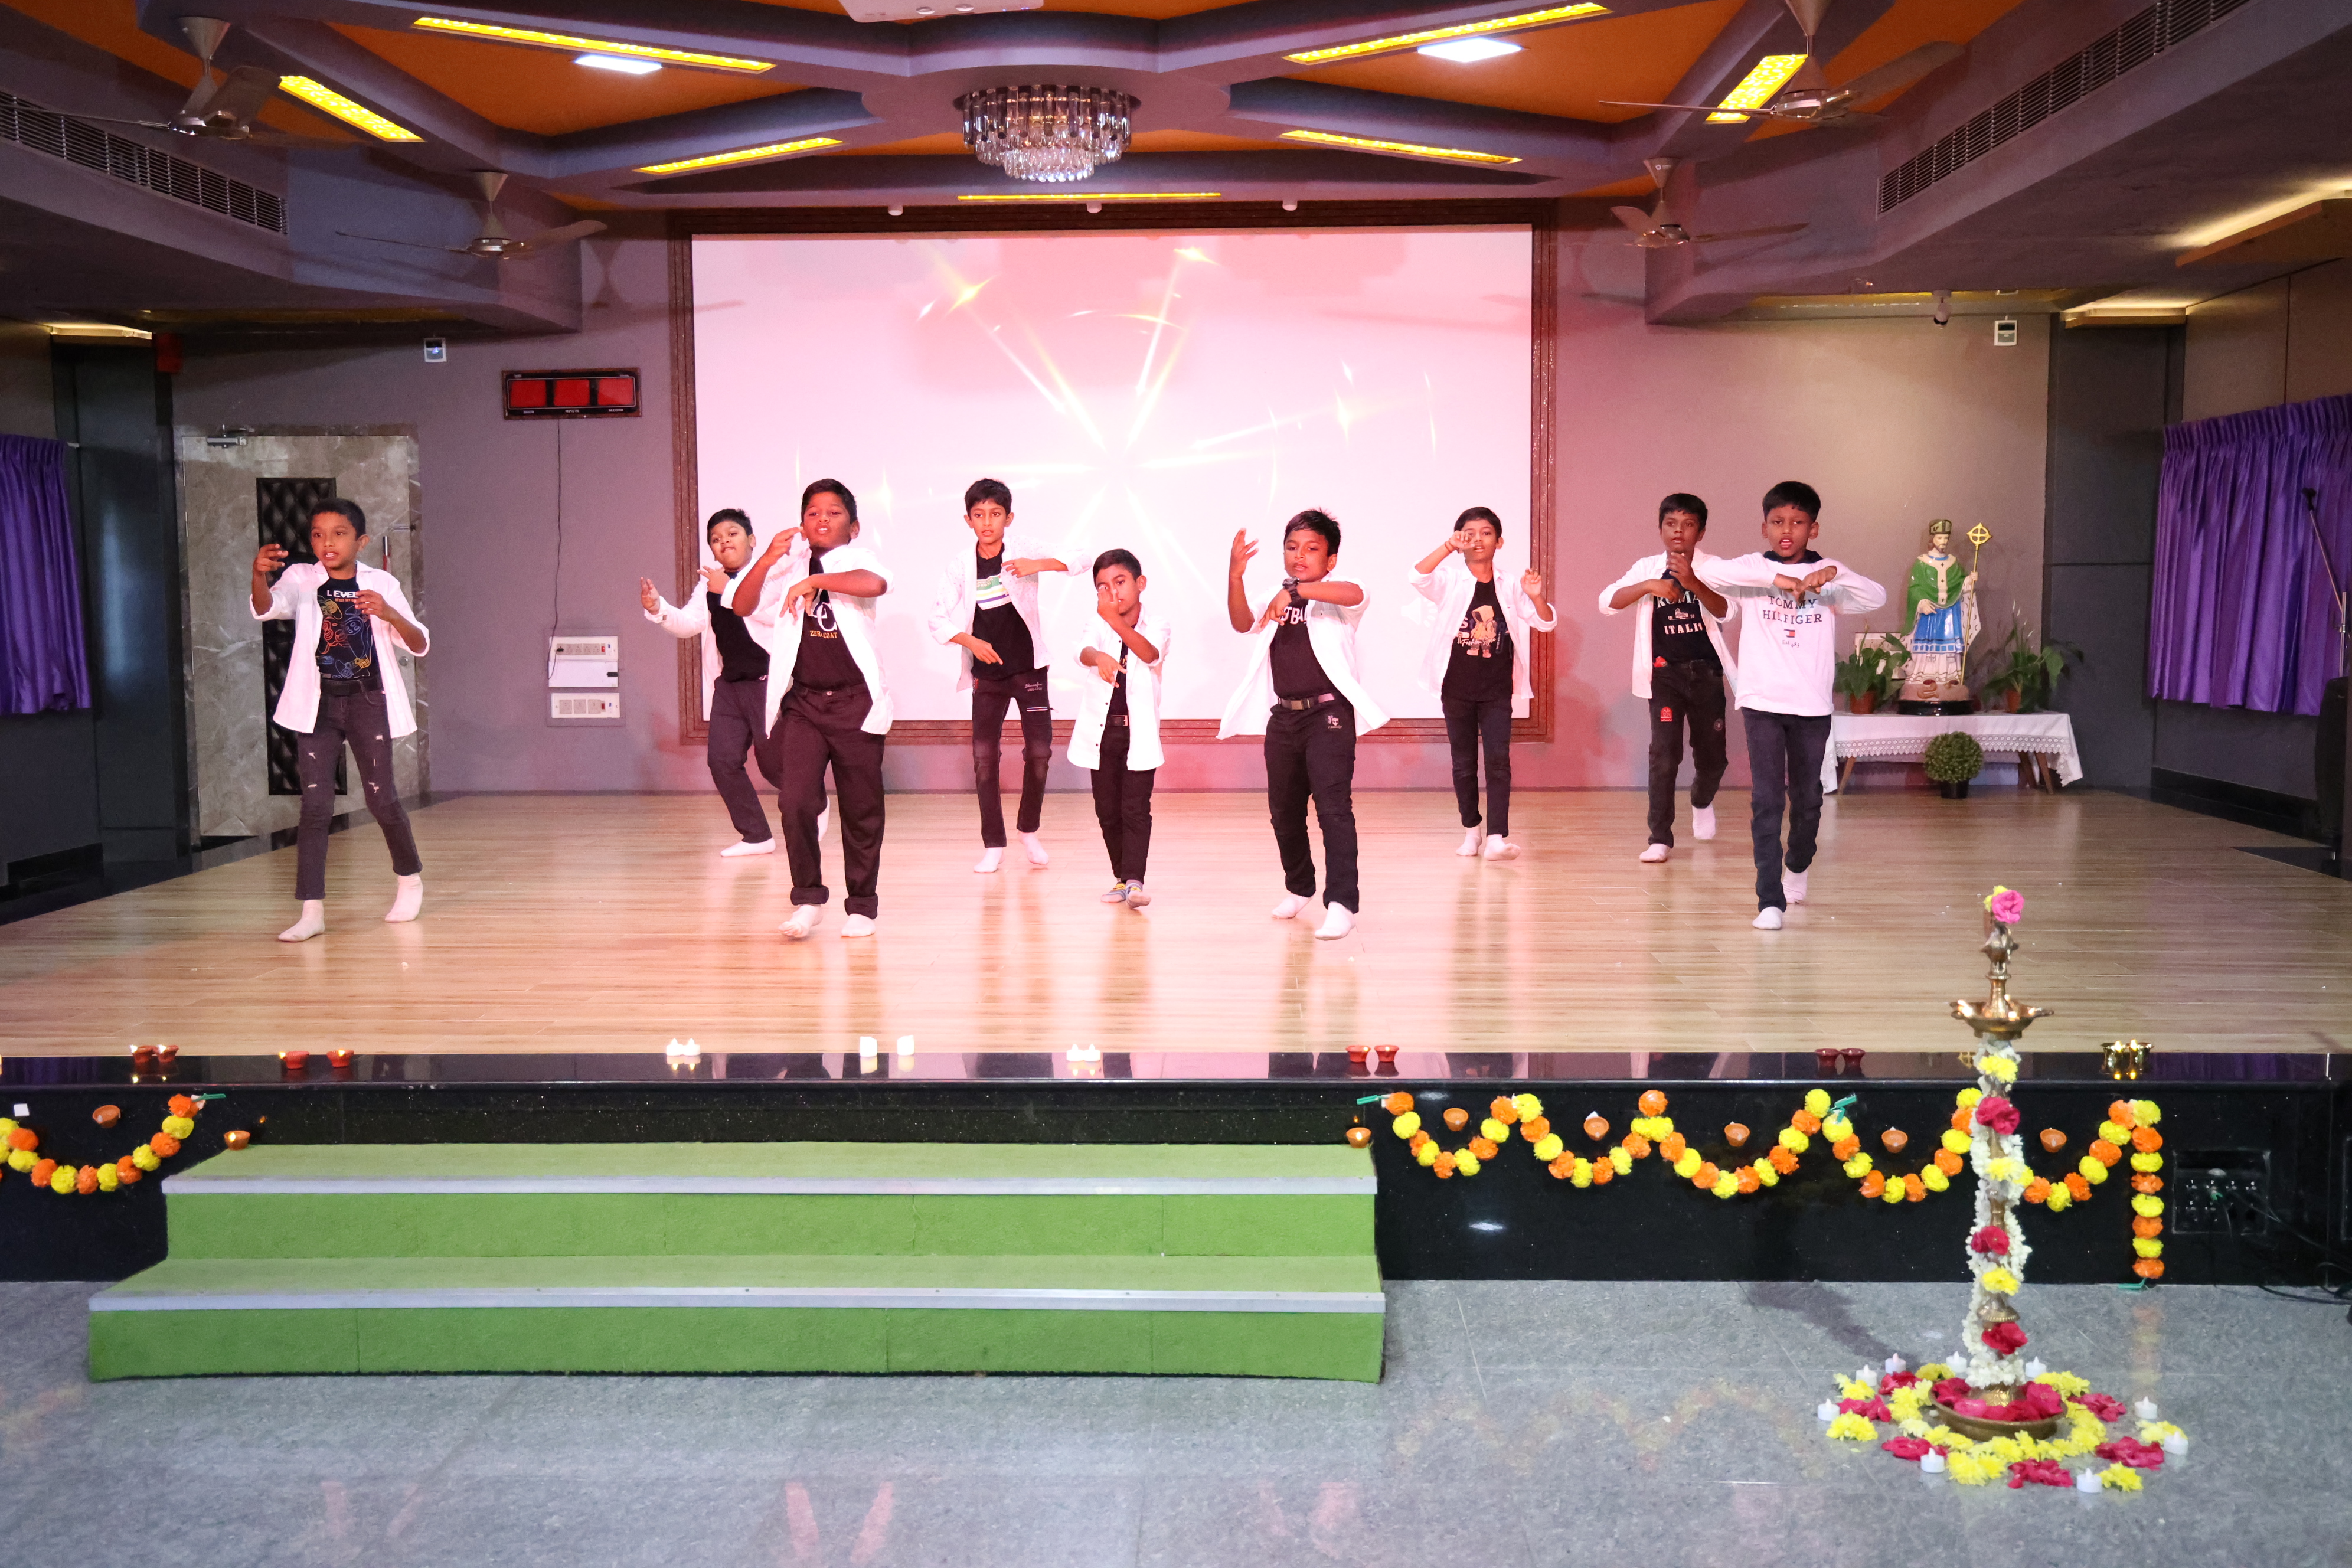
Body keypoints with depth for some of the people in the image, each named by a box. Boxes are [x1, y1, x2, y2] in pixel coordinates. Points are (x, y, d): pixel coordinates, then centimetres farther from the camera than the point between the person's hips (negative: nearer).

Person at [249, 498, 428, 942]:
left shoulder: (381, 585, -1)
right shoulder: (301, 580, -1)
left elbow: (420, 646, -5)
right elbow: (267, 608, -22)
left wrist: (389, 614, -24)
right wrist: (259, 575, -43)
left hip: (368, 702, 0)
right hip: (319, 705, 0)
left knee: (382, 799, 6)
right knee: (315, 806, -4)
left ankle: (410, 879, 30)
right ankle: (312, 910, -3)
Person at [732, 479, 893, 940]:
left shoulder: (858, 560, 3)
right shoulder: (789, 567, 11)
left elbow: (876, 584, -21)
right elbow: (742, 607, 1)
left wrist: (814, 581, -17)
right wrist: (766, 561, -12)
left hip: (855, 700, -2)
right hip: (801, 703, 2)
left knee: (861, 809, 5)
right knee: (795, 801, -11)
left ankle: (861, 905, 18)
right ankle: (808, 899, 4)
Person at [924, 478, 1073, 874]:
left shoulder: (1024, 551, -7)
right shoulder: (960, 566, -3)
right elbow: (939, 619, -2)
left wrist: (1038, 565, -31)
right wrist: (970, 641, -19)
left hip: (1029, 669, -1)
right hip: (986, 673, 1)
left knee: (1039, 752, -6)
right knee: (984, 756, -2)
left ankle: (1029, 830, 17)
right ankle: (993, 845, 7)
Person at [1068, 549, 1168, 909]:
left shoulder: (1156, 626, -5)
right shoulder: (1100, 624, 2)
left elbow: (1151, 653, -28)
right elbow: (1083, 651, -20)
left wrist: (1117, 622, -44)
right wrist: (1099, 657, -45)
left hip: (1139, 733, -3)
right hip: (1102, 730, 3)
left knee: (1135, 809, -9)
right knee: (1108, 810, 7)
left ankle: (1134, 880, -13)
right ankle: (1122, 878, 17)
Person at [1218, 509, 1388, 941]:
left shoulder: (1335, 595, -4)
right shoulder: (1272, 599, 9)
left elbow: (1355, 594, -28)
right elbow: (1242, 623, -10)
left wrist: (1294, 590, -38)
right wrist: (1235, 577, -28)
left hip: (1328, 715, -6)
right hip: (1283, 716, 6)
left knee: (1333, 805, -15)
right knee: (1284, 808, 16)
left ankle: (1342, 903, -15)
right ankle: (1299, 887, 36)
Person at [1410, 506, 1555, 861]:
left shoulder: (1510, 586, 5)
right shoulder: (1451, 581, -1)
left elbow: (1546, 622, 3)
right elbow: (1418, 578, -22)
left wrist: (1536, 596, -18)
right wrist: (1447, 548, -35)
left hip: (1497, 690, 1)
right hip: (1457, 688, 0)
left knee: (1498, 759, -8)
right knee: (1464, 762, 8)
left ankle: (1497, 838, -11)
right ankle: (1471, 829, 24)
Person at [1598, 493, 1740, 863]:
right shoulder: (1647, 568, -2)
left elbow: (1726, 611, -20)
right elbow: (1608, 603, -13)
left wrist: (1693, 583, -38)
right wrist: (1649, 586, -28)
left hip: (1706, 670, 1)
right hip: (1664, 673, -1)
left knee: (1712, 755, 10)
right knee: (1664, 752, -13)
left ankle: (1702, 801, 44)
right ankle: (1660, 839, -7)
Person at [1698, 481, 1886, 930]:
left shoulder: (1828, 574, 5)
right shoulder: (1755, 569, 0)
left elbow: (1876, 597, -9)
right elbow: (1708, 572, -19)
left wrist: (1834, 573, -26)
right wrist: (1775, 577, -26)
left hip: (1812, 705, 2)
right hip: (1762, 702, -2)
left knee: (1807, 797, 14)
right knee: (1766, 800, -7)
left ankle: (1799, 865, 43)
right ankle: (1770, 900, -6)